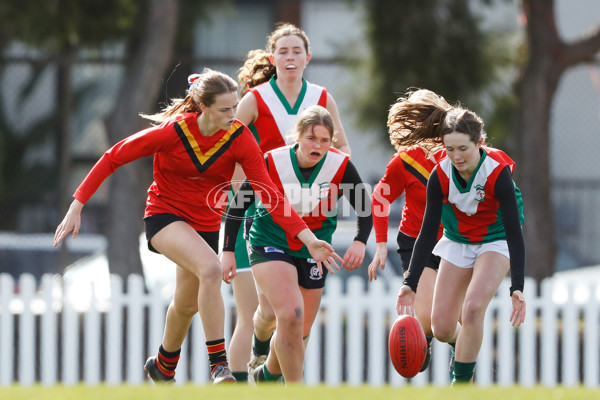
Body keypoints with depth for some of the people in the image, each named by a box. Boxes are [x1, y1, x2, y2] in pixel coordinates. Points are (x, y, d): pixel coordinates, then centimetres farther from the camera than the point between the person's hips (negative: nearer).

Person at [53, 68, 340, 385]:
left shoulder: (240, 138, -15)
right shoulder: (172, 131, -23)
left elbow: (269, 193, -16)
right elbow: (113, 158, -15)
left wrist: (306, 237, -26)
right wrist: (77, 206, -16)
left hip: (206, 224, 4)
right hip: (165, 214, -4)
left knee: (187, 305, 16)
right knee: (211, 269, -31)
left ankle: (163, 369, 46)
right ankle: (218, 364, -27)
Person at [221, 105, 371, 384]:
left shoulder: (340, 166, -14)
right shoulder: (273, 163, -18)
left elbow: (365, 208, -2)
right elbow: (239, 205, -7)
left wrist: (360, 242, -20)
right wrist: (228, 251, -9)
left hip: (313, 251, 3)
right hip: (270, 243, -3)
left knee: (299, 332, 9)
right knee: (291, 315, -24)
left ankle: (268, 374, 39)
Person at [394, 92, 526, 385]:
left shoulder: (498, 173, -29)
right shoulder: (441, 175, -19)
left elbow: (514, 232, -26)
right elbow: (428, 232, -12)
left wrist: (517, 288, -33)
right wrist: (410, 283, -20)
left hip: (496, 242, -4)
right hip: (457, 243, 4)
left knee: (472, 308, -27)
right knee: (441, 328, 0)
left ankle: (461, 382, -14)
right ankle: (462, 348, 37)